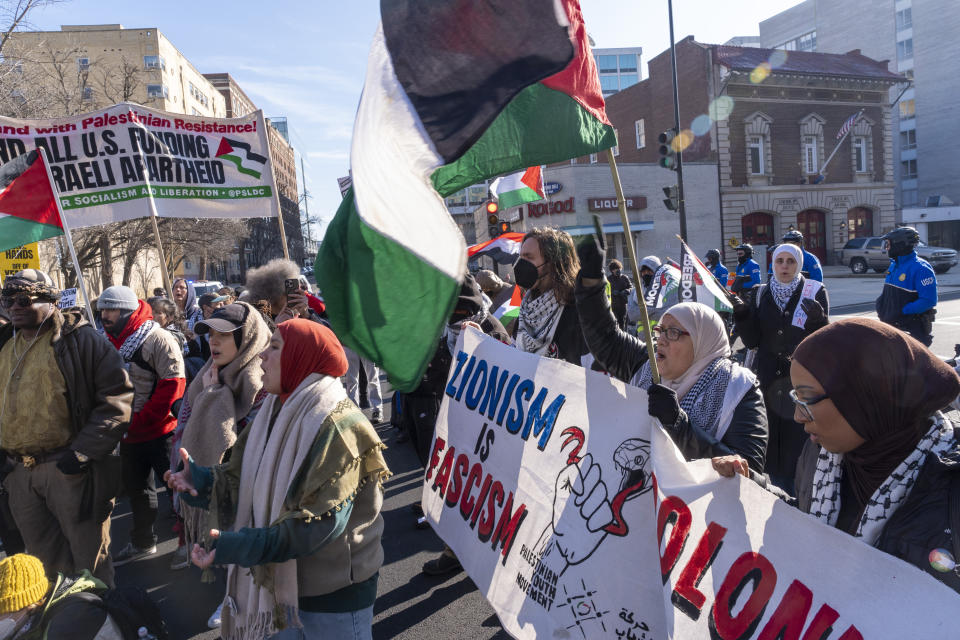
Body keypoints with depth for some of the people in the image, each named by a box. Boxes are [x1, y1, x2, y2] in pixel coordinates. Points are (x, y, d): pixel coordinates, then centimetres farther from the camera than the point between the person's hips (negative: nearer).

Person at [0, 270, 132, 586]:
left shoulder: (80, 340, -10)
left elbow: (117, 398, -14)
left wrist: (83, 452, -17)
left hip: (70, 469, -6)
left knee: (89, 554, 6)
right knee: (44, 554, 21)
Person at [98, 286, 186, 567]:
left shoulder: (157, 338, -18)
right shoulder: (109, 342, 6)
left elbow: (173, 383, -22)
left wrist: (141, 420, -20)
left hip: (159, 431, -8)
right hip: (129, 433, 8)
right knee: (136, 488, 21)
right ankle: (143, 542, 40)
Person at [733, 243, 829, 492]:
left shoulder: (815, 292, -2)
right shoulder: (762, 294, 7)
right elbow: (752, 341, 2)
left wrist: (817, 320, -26)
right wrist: (742, 315, -13)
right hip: (770, 379, 3)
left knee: (801, 438, -2)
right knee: (773, 437, 10)